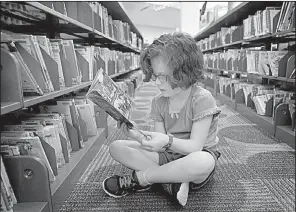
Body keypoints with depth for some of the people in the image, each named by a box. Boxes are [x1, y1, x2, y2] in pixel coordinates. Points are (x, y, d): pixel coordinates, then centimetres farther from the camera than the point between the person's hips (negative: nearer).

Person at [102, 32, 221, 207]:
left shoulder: (202, 99, -17)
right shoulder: (159, 102, -1)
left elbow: (195, 146, -21)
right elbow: (160, 146, -5)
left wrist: (168, 141, -39)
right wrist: (137, 135, -24)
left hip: (195, 157, -4)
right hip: (168, 156, 5)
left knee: (203, 162, -43)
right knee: (116, 147, -8)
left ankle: (139, 178, -21)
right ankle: (173, 181, -20)